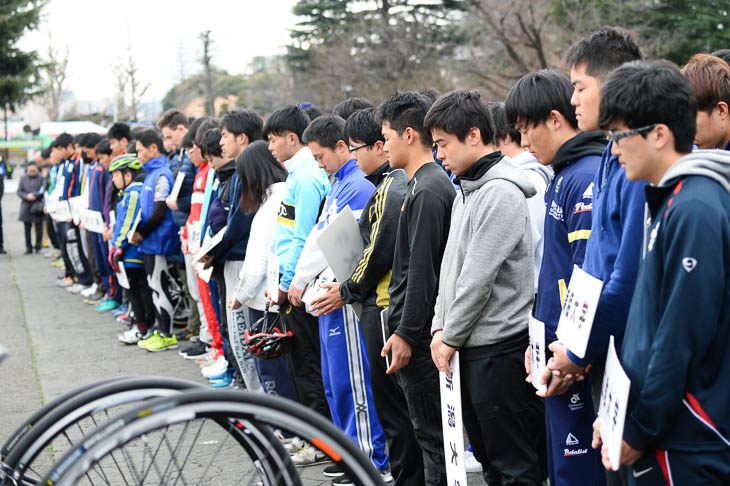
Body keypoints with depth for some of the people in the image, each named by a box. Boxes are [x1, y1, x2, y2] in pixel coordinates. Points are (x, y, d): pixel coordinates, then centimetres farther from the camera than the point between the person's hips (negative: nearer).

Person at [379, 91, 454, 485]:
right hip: (413, 324, 10)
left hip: (418, 331, -10)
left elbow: (422, 270, -20)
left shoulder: (427, 190, -16)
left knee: (430, 429, -3)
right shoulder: (429, 183, 14)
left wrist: (406, 333, -19)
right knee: (429, 427, 15)